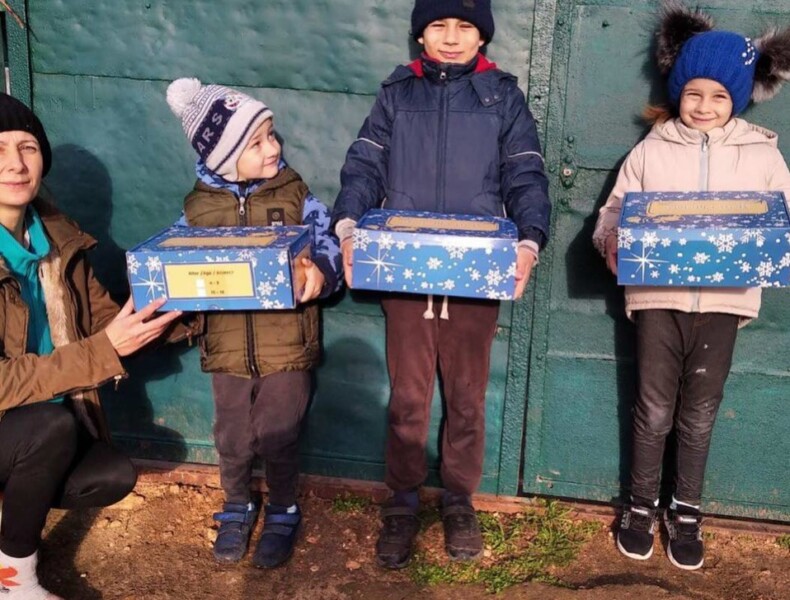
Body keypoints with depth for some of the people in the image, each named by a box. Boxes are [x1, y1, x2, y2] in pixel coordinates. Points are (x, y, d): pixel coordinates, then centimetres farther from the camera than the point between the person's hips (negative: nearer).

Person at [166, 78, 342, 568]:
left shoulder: (295, 194, -5)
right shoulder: (199, 206, -1)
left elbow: (328, 249, -8)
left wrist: (320, 274, -31)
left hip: (287, 345, -2)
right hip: (228, 347, 2)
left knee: (278, 437, 8)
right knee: (233, 439, 15)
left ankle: (283, 513, 32)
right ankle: (237, 509, 39)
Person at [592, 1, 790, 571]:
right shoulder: (652, 149, 3)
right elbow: (615, 210, 2)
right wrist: (612, 243, -19)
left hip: (723, 299, 1)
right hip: (657, 294, -1)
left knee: (699, 413, 11)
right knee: (654, 409, 8)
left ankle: (687, 511, 28)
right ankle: (641, 506, 25)